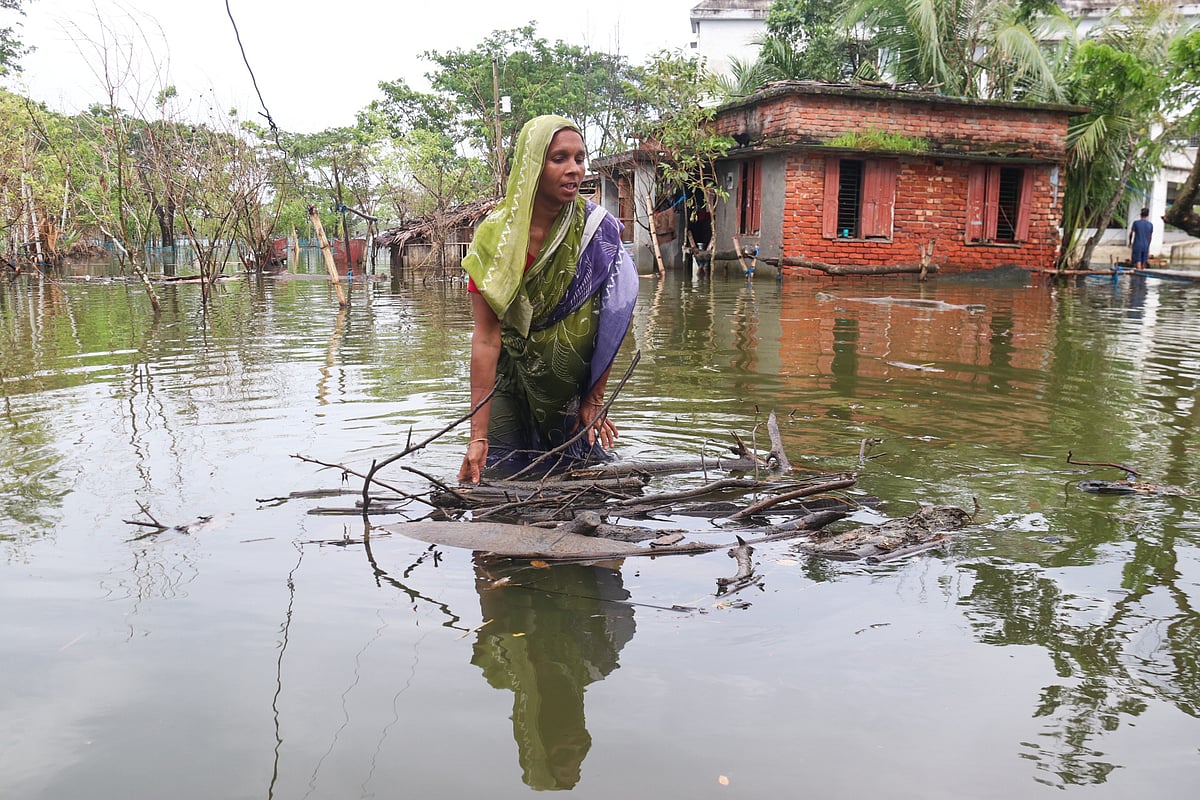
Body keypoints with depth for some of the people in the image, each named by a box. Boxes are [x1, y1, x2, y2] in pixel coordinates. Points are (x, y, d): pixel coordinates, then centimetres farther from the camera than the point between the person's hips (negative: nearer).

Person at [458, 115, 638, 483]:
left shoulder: (600, 231, -15)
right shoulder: (495, 237, -18)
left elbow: (611, 320, -10)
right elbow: (486, 337, -22)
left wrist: (595, 398, -9)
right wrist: (479, 436, -25)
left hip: (573, 381, 1)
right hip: (511, 379, -1)